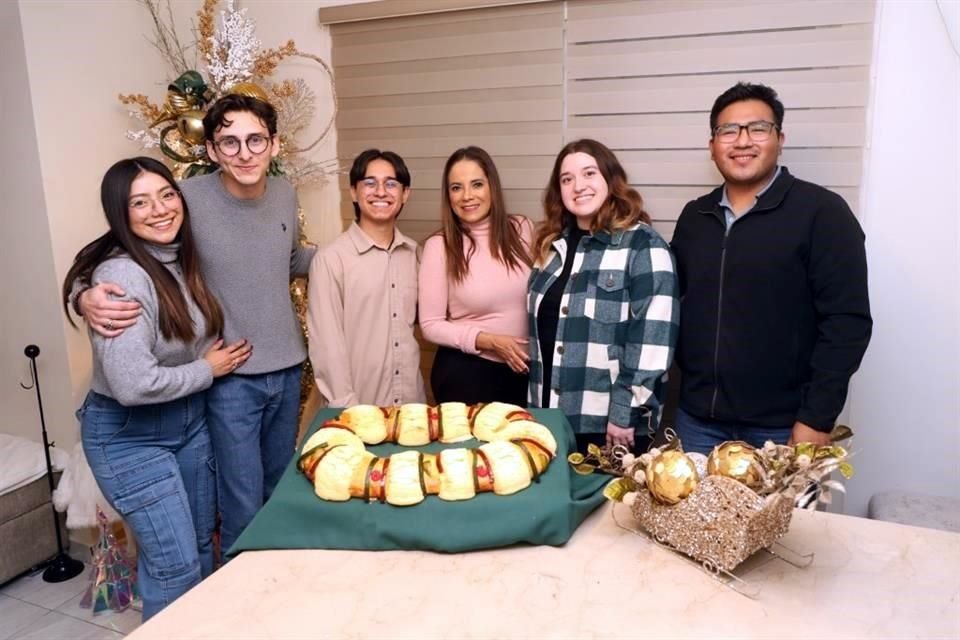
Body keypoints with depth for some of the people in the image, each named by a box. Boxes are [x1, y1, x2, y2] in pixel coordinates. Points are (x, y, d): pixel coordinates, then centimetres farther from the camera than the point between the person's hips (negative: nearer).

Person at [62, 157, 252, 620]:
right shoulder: (122, 276, -25)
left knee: (201, 546, 19)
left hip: (189, 421, 8)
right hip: (129, 436, -8)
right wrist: (207, 369, -17)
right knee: (175, 563, 1)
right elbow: (133, 385, -30)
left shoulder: (181, 258, 0)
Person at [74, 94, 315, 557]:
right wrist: (87, 297, -29)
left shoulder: (285, 194, 0)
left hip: (287, 368, 5)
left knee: (280, 494, 22)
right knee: (243, 510, 3)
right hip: (230, 377, -5)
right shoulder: (188, 199, -17)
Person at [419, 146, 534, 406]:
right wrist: (488, 340, -20)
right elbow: (431, 325, -10)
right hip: (465, 373, -3)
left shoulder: (522, 229, -3)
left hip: (523, 369, 4)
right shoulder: (439, 246, -12)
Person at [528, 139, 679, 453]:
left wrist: (626, 412, -17)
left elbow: (652, 335, -16)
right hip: (552, 414, 6)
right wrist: (535, 403, 13)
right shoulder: (552, 245, 10)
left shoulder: (643, 245, -9)